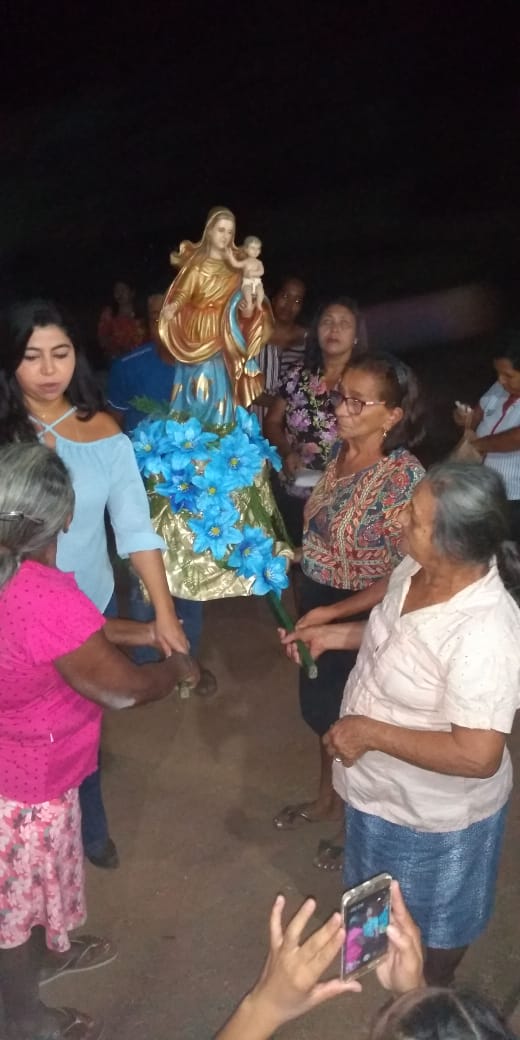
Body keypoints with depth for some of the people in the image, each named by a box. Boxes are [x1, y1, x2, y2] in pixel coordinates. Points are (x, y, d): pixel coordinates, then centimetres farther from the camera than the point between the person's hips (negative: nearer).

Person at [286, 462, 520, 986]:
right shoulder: (418, 568, -14)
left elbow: (477, 757, -37)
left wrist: (371, 732, -31)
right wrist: (335, 634, -3)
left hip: (434, 810, -7)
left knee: (434, 914, 25)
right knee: (388, 894, 34)